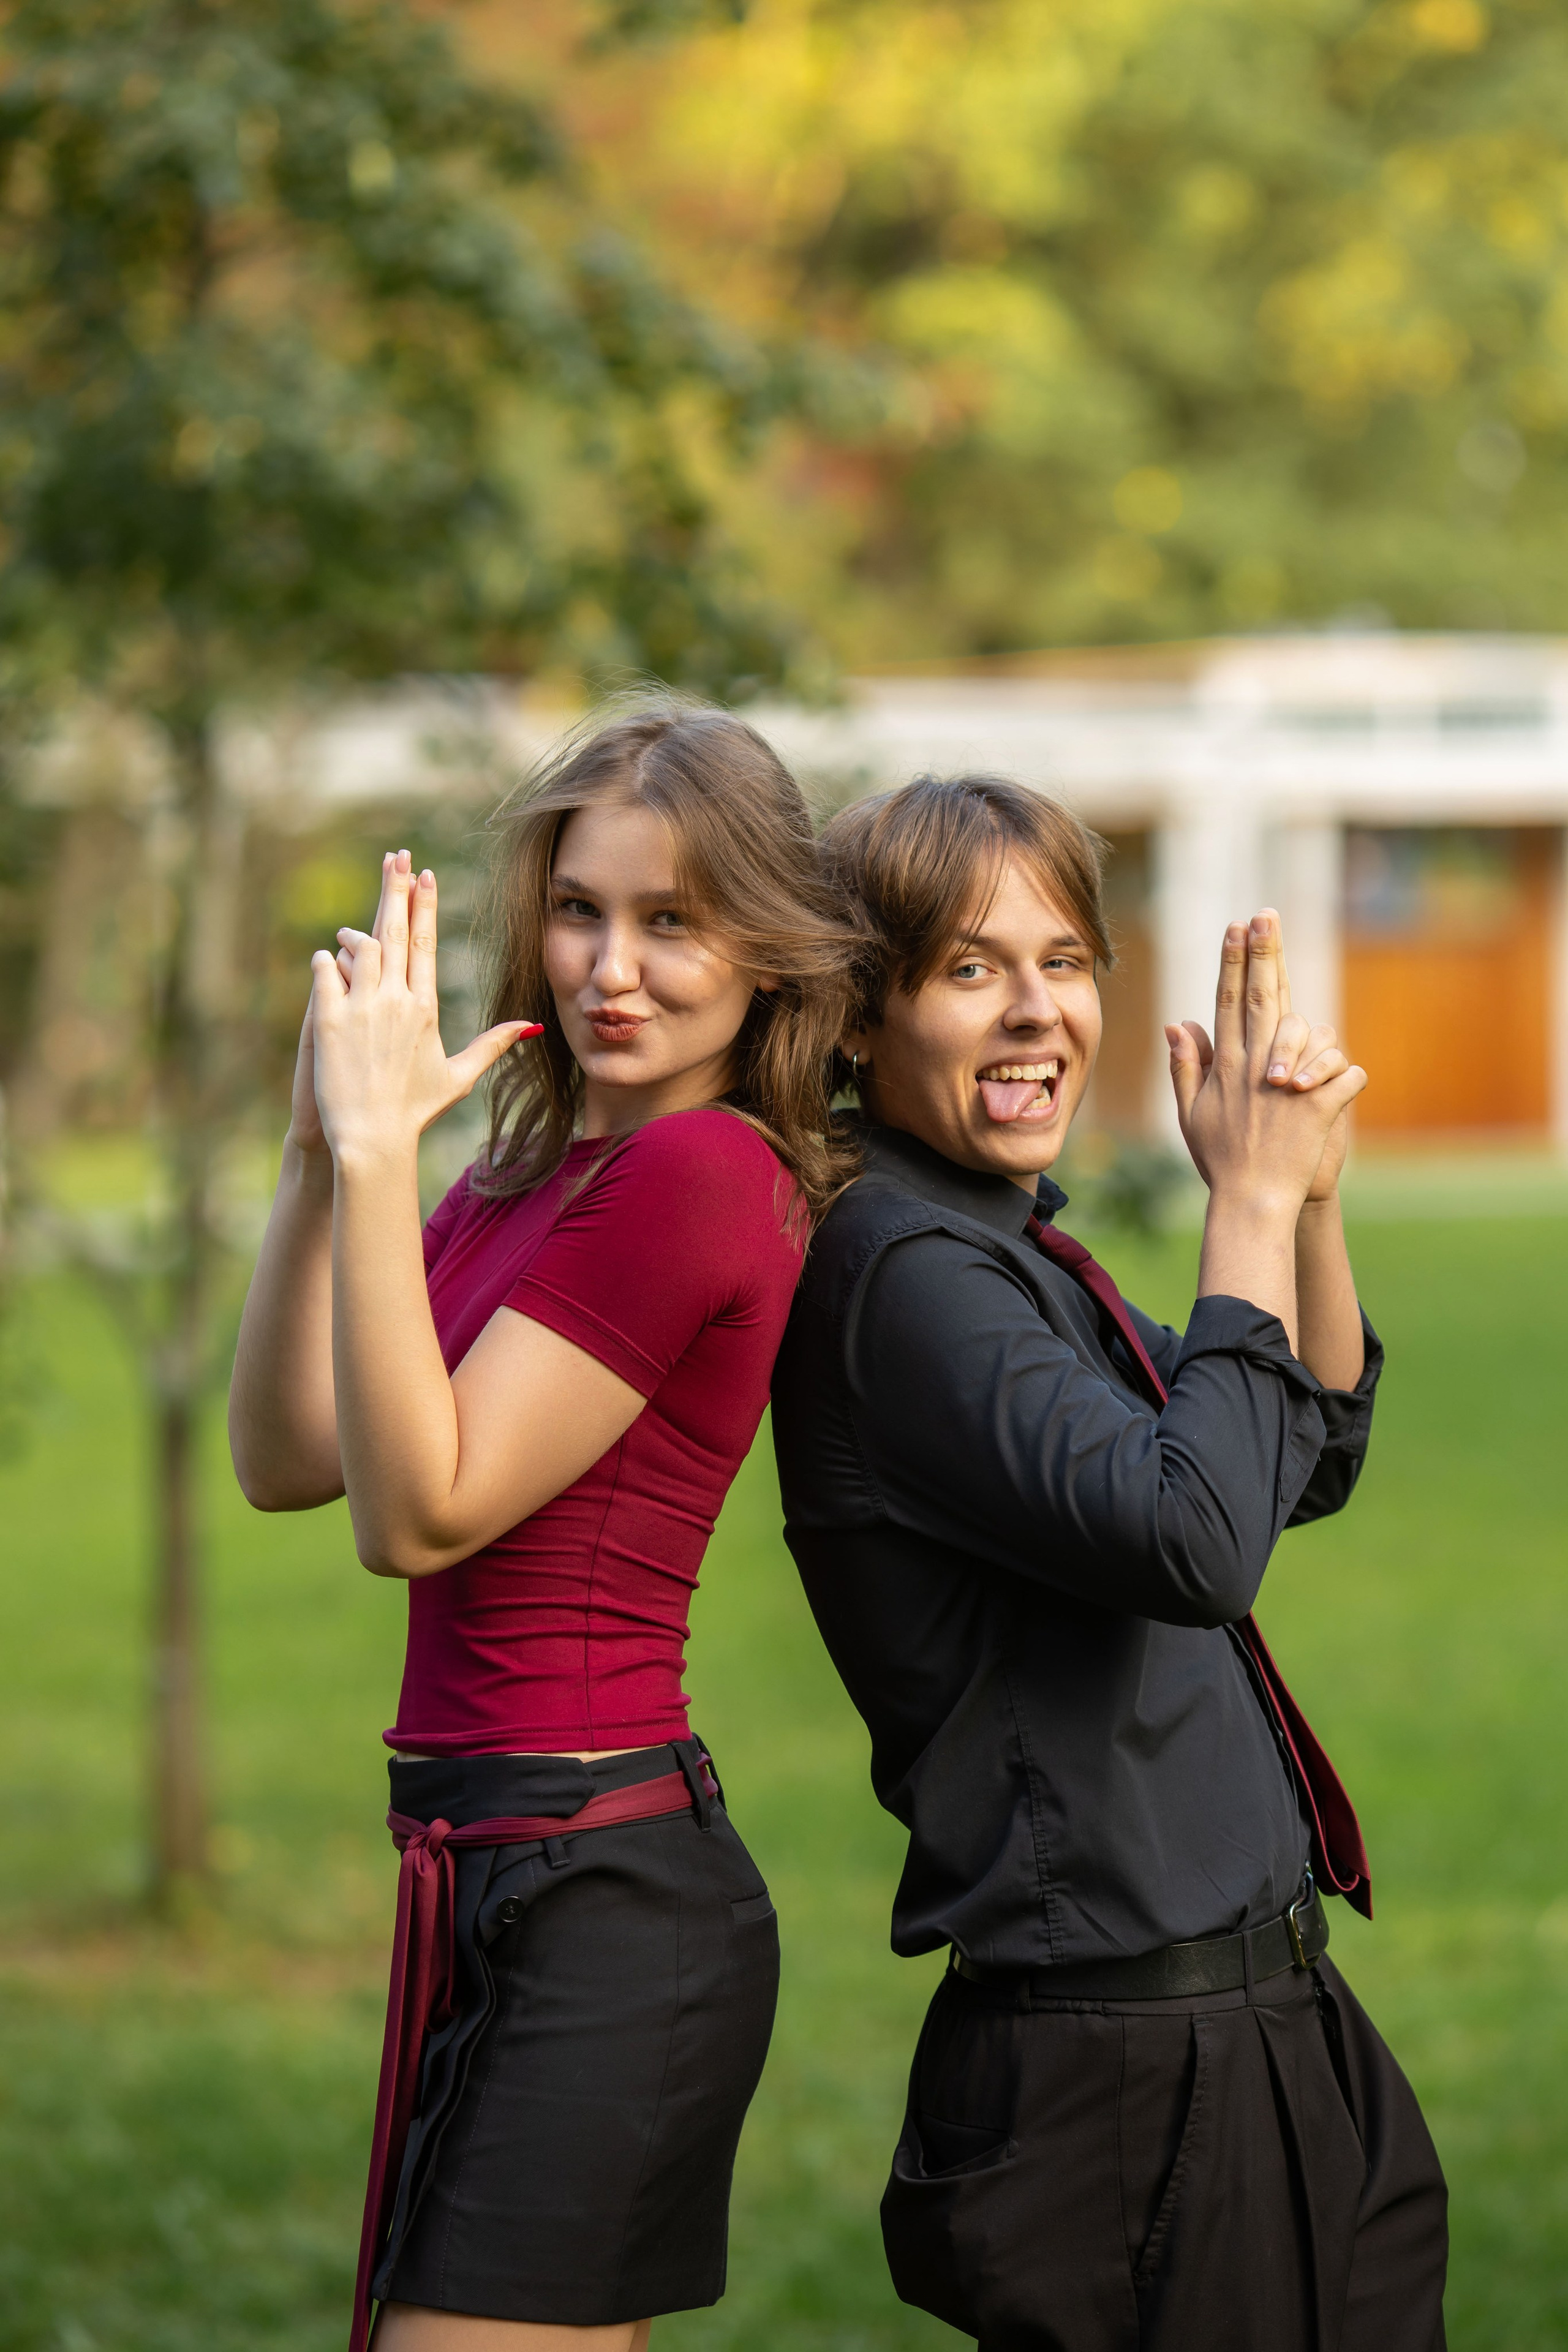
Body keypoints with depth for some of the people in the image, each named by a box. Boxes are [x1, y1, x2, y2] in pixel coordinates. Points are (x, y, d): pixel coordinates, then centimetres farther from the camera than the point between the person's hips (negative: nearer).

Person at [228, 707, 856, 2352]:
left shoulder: (701, 1171, -15)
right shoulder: (538, 1176, 13)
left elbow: (417, 1513, -17)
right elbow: (287, 1463, 10)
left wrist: (381, 1153, -19)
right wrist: (321, 1150, 0)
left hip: (596, 1895, -9)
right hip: (506, 1887, 9)